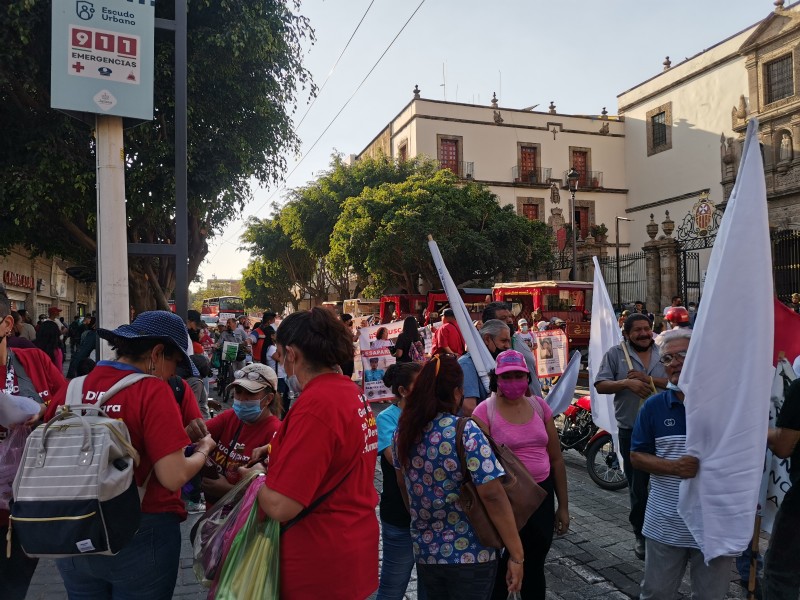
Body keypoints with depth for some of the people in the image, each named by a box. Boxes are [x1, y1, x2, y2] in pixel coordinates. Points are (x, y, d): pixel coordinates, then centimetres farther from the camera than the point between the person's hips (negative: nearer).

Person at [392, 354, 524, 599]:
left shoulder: (404, 430, -2)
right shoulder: (465, 432, -21)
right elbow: (493, 496, -23)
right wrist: (517, 555, -16)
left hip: (424, 552, 5)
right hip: (470, 554, -5)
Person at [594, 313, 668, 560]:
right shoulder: (615, 354, -1)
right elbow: (600, 386, -6)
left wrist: (649, 379, -17)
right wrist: (626, 383, -20)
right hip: (632, 430, -1)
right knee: (637, 486, 9)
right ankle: (641, 535, 25)